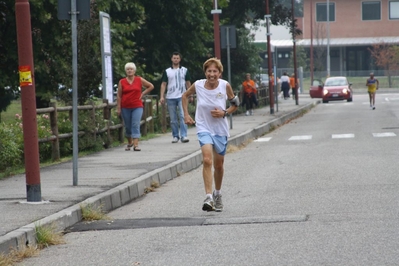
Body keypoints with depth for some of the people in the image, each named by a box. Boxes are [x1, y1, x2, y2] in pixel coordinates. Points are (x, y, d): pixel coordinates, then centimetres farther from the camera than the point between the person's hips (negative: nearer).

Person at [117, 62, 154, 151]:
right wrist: (118, 108, -3)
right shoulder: (122, 82, 2)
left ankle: (136, 145, -18)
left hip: (137, 107, -1)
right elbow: (119, 96, 2)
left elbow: (151, 86, 13)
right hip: (125, 108, 1)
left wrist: (143, 94, 3)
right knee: (127, 126, 9)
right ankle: (129, 143, 31)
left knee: (136, 125, -13)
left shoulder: (139, 80, 3)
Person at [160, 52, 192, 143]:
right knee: (173, 119, 4)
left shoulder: (185, 70, 10)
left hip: (182, 97, -1)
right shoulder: (167, 71, 10)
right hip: (170, 98, 1)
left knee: (183, 116, -15)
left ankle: (183, 136, -18)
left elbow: (188, 83, 13)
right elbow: (163, 84, 7)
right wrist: (162, 96, -3)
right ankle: (175, 136, 12)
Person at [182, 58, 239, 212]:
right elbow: (185, 96, 11)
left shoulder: (225, 86, -11)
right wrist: (186, 115, 4)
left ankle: (217, 194, 39)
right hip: (204, 128, -1)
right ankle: (208, 197, -25)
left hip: (220, 129, 2)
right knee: (207, 160, -23)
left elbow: (235, 103, 4)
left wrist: (225, 113, -13)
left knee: (218, 165, 14)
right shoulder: (198, 85, -10)